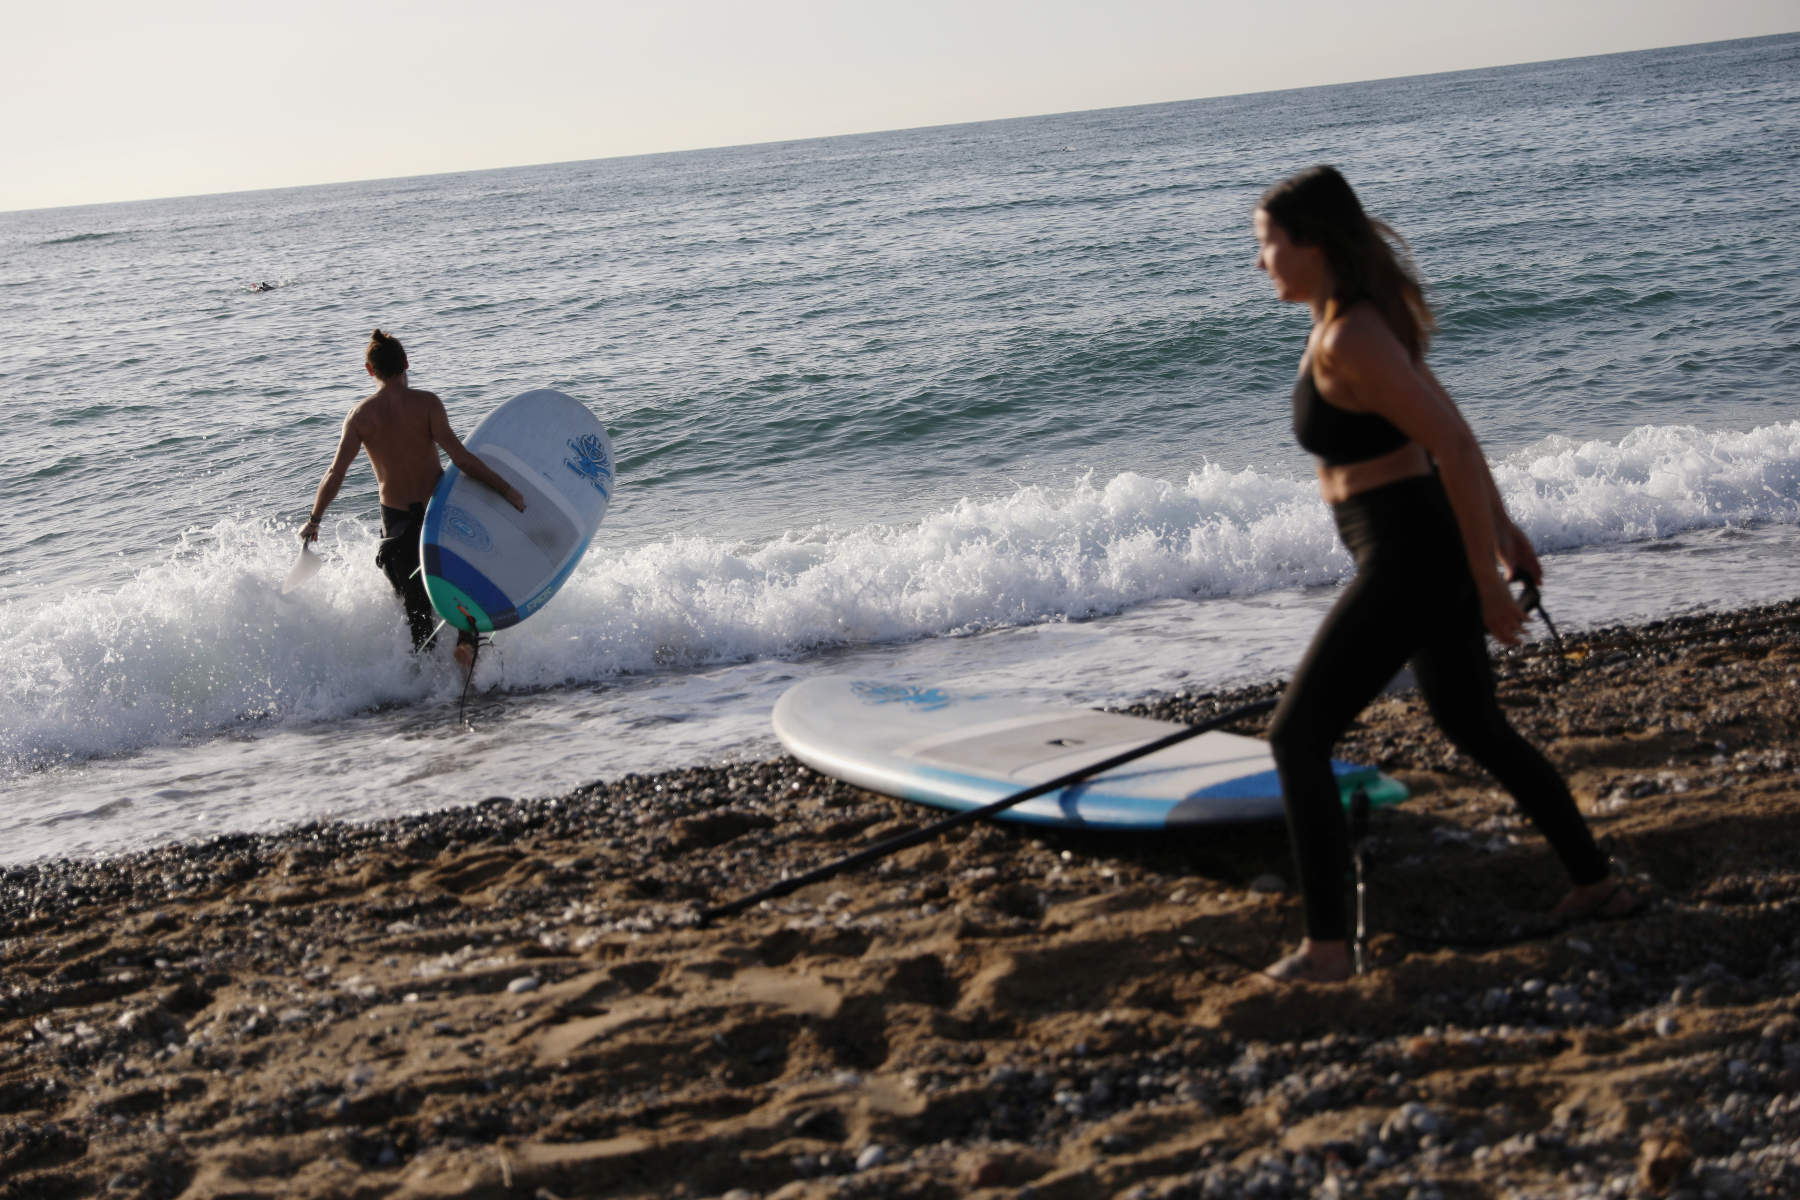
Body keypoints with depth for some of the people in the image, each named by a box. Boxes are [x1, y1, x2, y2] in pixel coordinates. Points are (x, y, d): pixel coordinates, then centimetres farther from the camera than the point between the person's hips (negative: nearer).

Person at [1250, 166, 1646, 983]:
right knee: (1475, 728, 24)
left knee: (1296, 737, -4)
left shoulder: (1348, 341, -21)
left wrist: (1488, 583, -18)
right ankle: (1597, 884, 34)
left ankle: (1325, 947, -3)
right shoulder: (1360, 317, 9)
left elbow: (1453, 447, -23)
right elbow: (1449, 430, 16)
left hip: (1405, 560, -10)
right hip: (1437, 548, 10)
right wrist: (1502, 531, 23)